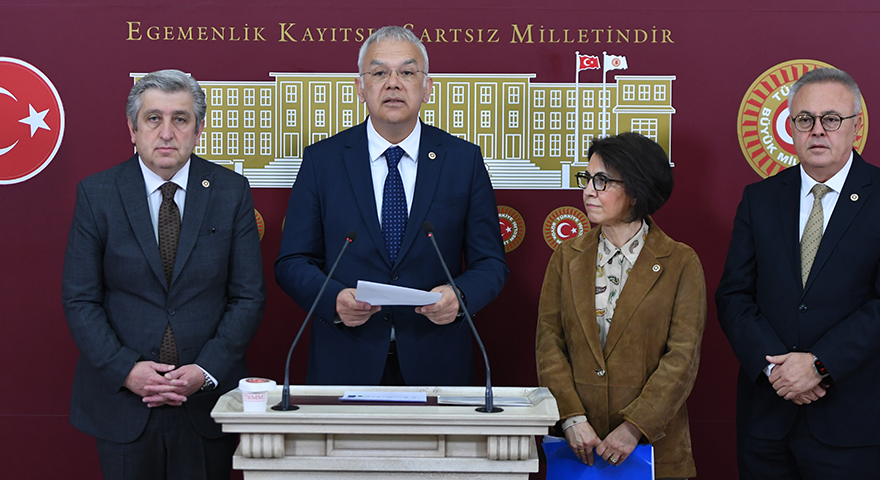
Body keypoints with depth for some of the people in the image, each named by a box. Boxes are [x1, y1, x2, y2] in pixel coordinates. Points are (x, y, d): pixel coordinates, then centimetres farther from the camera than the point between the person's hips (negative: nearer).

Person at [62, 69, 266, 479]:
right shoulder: (96, 194, -1)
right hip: (121, 401, 0)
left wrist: (206, 371, -11)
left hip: (208, 398, 1)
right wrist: (125, 369, -13)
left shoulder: (232, 191, 0)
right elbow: (80, 300, -2)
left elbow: (249, 296, -1)